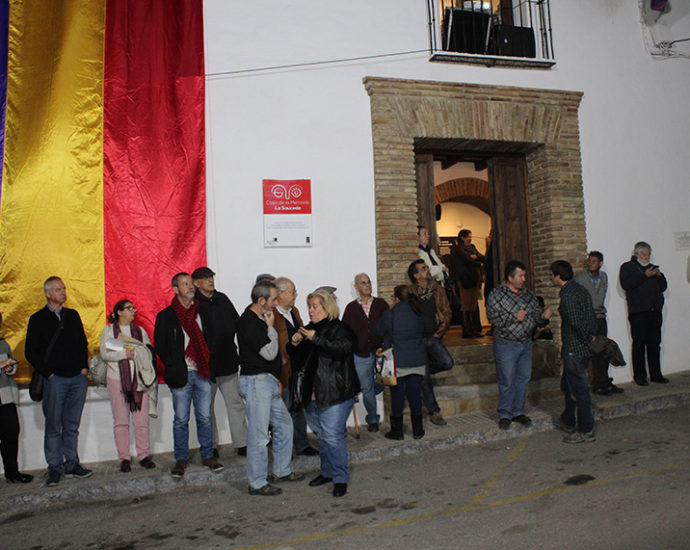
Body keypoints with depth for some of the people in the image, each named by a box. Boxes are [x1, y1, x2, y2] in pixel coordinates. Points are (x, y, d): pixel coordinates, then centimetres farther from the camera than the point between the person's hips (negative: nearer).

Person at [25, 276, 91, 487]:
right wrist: (48, 373, -7)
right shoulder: (38, 319, 1)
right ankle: (55, 467, 12)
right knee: (53, 426, 2)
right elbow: (31, 352, -1)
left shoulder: (73, 315, 13)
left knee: (72, 425, 9)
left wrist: (84, 367, 7)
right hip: (55, 380, -3)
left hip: (78, 378, 4)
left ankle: (71, 464, 17)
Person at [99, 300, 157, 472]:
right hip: (117, 380, -2)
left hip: (138, 379, 2)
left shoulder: (140, 331, 15)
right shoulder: (109, 330, 8)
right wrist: (124, 353, -15)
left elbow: (149, 353, 7)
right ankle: (124, 458, 11)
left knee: (141, 420, 0)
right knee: (121, 421, 2)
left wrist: (135, 353, -9)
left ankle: (144, 455, 8)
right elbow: (104, 353, -4)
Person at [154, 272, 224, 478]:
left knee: (205, 417, 8)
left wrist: (208, 365, 3)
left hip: (203, 373, 3)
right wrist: (174, 366, -7)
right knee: (181, 420, 5)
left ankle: (208, 456, 19)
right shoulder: (166, 316, 0)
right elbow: (159, 345, -1)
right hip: (180, 375, -2)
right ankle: (181, 459, 18)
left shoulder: (203, 313, 11)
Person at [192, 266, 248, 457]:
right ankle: (210, 446, 22)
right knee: (206, 407, 9)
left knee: (235, 403, 6)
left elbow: (236, 323, 14)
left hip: (227, 362, 4)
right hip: (204, 364, -4)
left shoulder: (222, 299, 9)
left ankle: (241, 444, 14)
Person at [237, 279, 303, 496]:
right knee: (259, 435, -2)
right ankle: (257, 483, 11)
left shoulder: (260, 319, 11)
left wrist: (275, 378, 15)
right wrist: (271, 327, -10)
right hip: (255, 382, -10)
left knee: (284, 424, 17)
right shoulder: (248, 322, -19)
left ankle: (282, 471, 31)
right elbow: (269, 352, -21)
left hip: (268, 381, 10)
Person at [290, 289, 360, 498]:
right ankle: (327, 472, 32)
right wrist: (295, 344, 0)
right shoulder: (310, 328, 14)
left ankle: (340, 478, 6)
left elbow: (342, 349, -27)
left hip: (335, 393, -8)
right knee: (321, 434, 17)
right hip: (314, 394, 8)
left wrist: (316, 339, -28)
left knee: (333, 435, -7)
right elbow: (300, 359, 21)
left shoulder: (340, 328, -8)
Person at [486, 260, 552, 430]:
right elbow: (492, 317, -16)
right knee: (507, 381, 1)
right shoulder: (496, 294, -8)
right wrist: (514, 317, -23)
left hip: (526, 344, 6)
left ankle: (518, 411, 27)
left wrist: (543, 315, -10)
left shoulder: (528, 294, 8)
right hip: (506, 345, -5)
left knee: (523, 378, 12)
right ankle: (505, 414, 15)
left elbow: (536, 314, 12)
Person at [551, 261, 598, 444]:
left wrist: (586, 339, -12)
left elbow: (576, 322, -26)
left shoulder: (568, 294, -20)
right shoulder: (580, 290, 11)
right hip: (582, 348, 10)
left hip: (574, 349, -10)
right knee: (567, 385, 22)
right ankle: (568, 422, 36)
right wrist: (591, 336, 12)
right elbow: (592, 317, 14)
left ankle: (586, 431, 9)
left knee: (579, 389, -1)